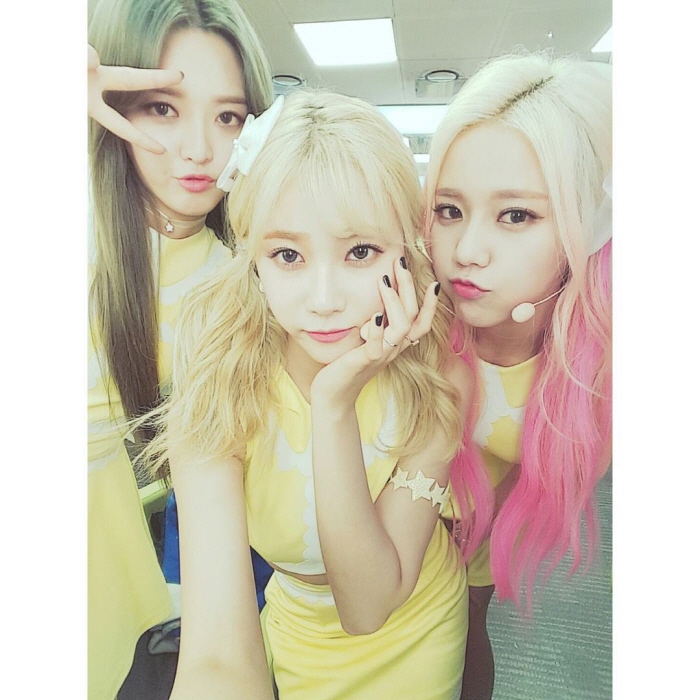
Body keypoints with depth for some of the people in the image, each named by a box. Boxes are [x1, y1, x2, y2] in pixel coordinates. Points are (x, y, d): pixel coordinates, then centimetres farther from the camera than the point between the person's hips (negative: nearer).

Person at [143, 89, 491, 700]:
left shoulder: (439, 374, -28)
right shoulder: (215, 386, -29)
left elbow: (368, 607, -28)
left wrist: (336, 408, -40)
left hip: (417, 633, 0)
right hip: (297, 638, 1)